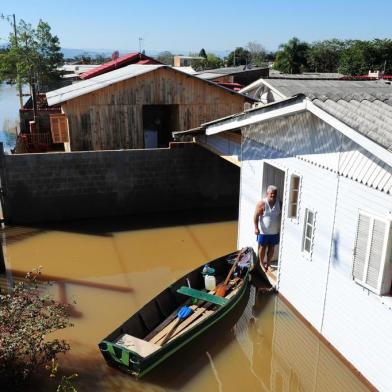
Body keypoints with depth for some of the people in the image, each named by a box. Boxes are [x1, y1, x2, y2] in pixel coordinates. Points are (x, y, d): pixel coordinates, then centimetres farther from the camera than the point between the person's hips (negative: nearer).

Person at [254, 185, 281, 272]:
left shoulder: (279, 203, -3)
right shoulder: (262, 203, -16)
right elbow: (256, 216, -15)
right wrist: (256, 228, -22)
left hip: (275, 231, 4)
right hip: (264, 231, -4)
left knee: (271, 248, 14)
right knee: (263, 247, 10)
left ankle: (268, 263, 31)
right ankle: (261, 263, 28)